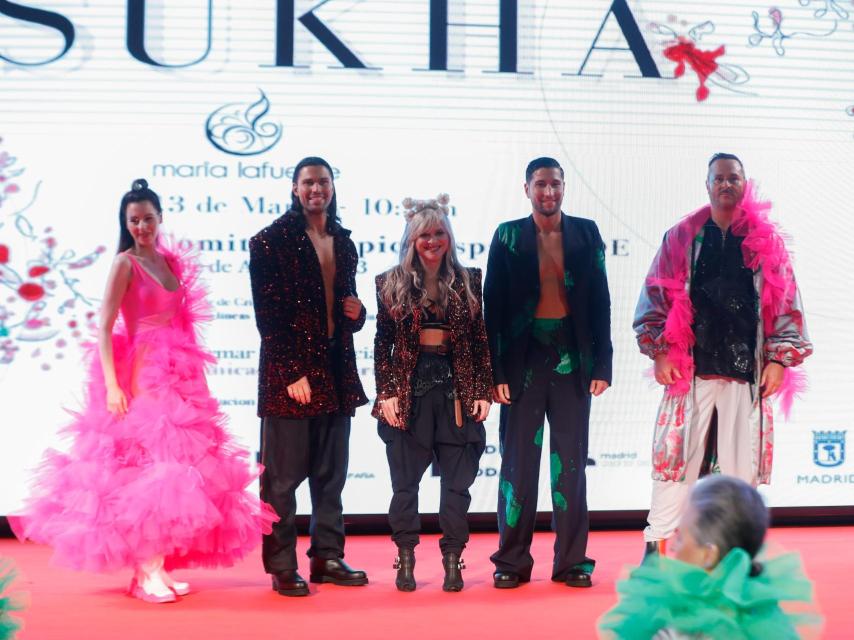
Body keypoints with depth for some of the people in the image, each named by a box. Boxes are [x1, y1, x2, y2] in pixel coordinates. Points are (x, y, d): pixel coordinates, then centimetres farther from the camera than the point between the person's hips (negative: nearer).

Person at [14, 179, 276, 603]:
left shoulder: (170, 261, 14)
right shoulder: (126, 263, -5)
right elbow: (104, 329, -10)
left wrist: (191, 372, 10)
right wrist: (111, 386, -19)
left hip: (177, 374, 7)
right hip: (142, 375, -7)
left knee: (177, 464, 5)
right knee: (150, 467, -10)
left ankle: (157, 567, 11)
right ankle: (145, 573, -5)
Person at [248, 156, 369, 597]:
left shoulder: (344, 243, 15)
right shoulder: (271, 241, -4)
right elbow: (267, 313, -9)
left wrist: (356, 313, 0)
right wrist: (292, 372, -15)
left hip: (335, 370, 7)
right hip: (289, 371, -6)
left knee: (330, 473, 11)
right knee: (282, 475, -1)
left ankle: (327, 558, 21)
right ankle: (282, 567, 6)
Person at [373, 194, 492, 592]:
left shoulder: (467, 282, 7)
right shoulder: (391, 284, 4)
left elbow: (480, 341, 7)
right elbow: (382, 344, 4)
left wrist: (483, 392, 1)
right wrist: (386, 394, -4)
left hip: (456, 390, 1)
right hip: (408, 393, -1)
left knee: (457, 484, 3)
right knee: (405, 483, 4)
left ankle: (453, 561, 13)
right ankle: (405, 560, 15)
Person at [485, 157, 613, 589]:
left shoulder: (586, 233, 7)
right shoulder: (508, 236, 3)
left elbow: (601, 302, 7)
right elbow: (492, 306, 1)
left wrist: (602, 364, 1)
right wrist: (495, 371, -6)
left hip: (572, 360, 1)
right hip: (523, 359, -1)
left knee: (571, 463, 5)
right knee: (518, 463, 2)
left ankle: (571, 561, 12)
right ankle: (512, 561, 10)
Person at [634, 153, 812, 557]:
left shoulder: (766, 242, 8)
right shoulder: (681, 239, 7)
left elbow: (786, 305, 8)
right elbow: (655, 299, 6)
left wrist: (779, 358, 0)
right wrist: (661, 353, -2)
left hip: (747, 371, 1)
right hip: (690, 369, -1)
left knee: (744, 462, 4)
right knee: (676, 456, -1)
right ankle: (655, 544, 7)